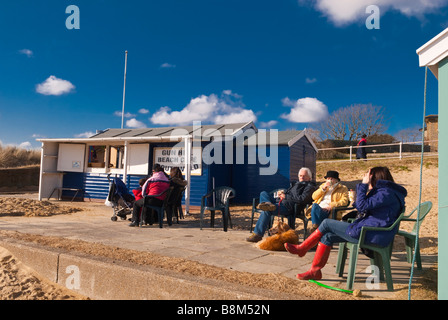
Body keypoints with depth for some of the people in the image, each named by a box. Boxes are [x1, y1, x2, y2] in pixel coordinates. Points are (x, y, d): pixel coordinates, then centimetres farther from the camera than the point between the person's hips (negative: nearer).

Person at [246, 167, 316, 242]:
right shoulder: (297, 184, 31)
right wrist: (282, 194, 9)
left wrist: (286, 196, -10)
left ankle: (258, 234, -24)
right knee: (263, 193, 7)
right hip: (282, 203, 10)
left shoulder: (309, 187, 3)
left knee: (266, 211, -27)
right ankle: (269, 204, -26)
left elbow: (302, 199, -13)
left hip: (290, 207, -10)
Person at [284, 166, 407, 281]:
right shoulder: (385, 192, 20)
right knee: (327, 236, 4)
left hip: (373, 235, -10)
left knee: (327, 224, -7)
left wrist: (364, 184, -12)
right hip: (371, 232, 10)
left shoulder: (386, 193, -14)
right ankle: (315, 271, 8)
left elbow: (362, 206, -21)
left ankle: (301, 248, 10)